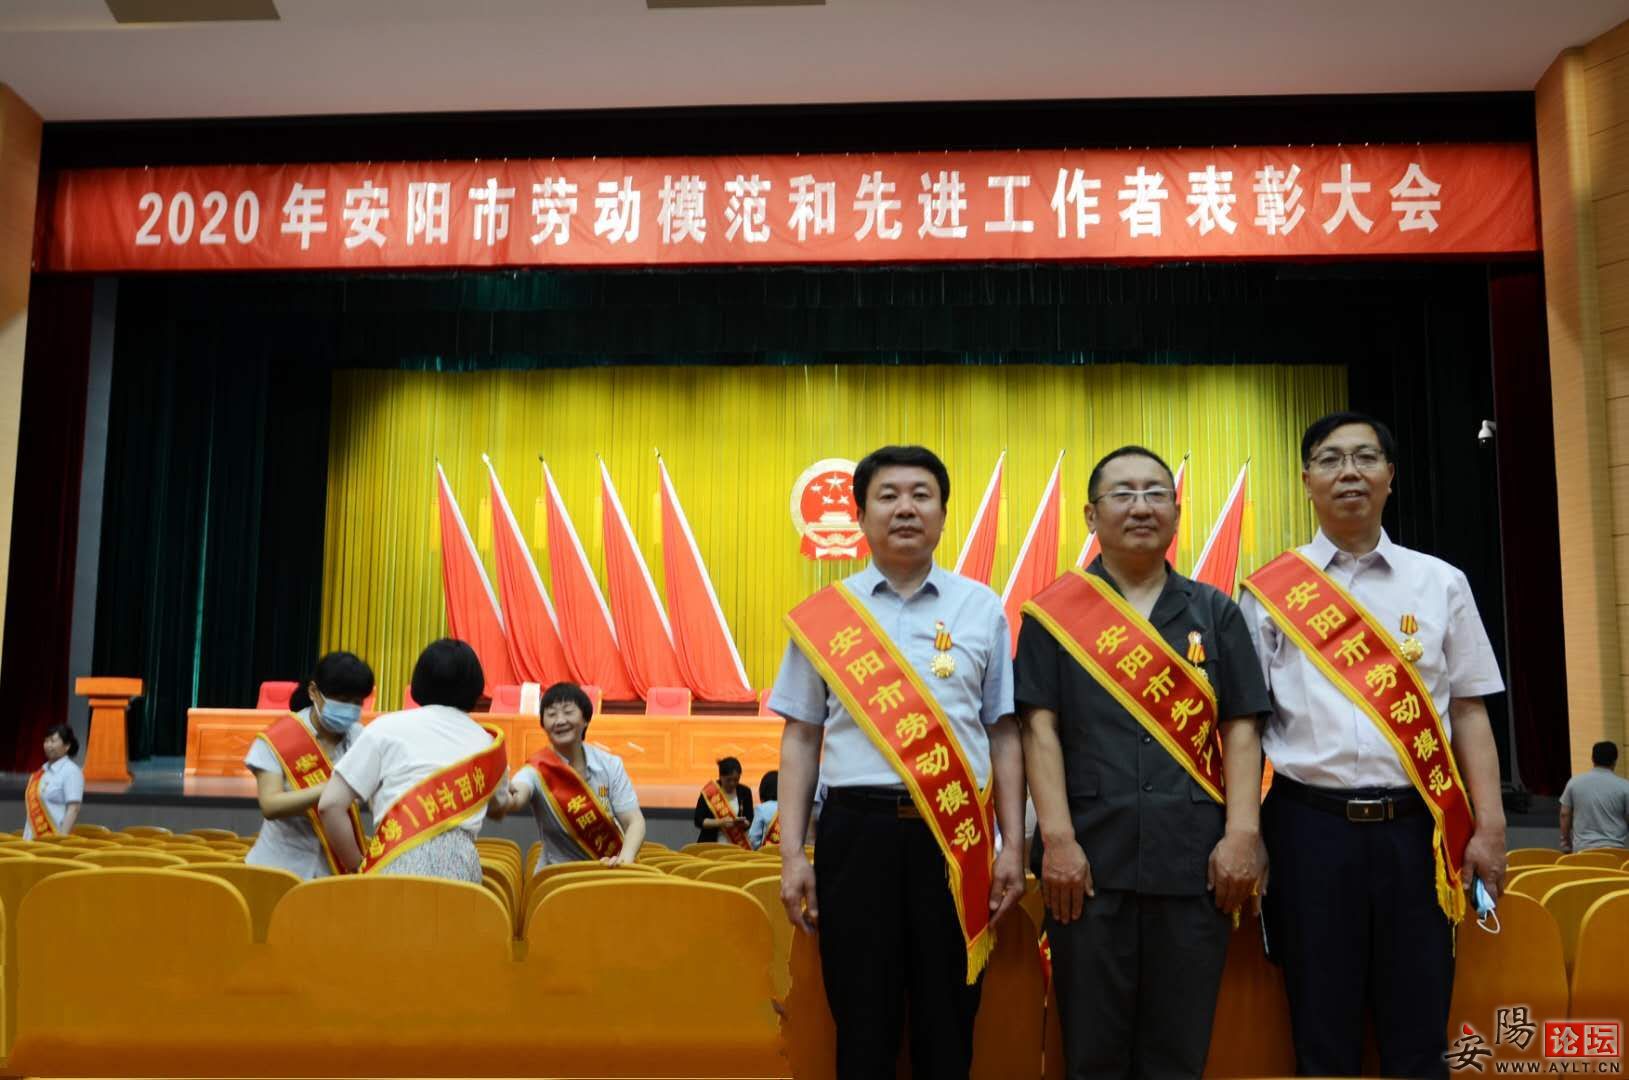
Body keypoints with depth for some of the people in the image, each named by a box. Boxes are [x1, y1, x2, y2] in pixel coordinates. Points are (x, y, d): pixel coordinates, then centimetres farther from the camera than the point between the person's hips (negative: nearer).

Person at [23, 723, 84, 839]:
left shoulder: (71, 771, -9)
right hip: (34, 838, 7)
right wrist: (27, 838, 16)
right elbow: (32, 805, 20)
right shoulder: (41, 771, 15)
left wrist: (63, 838, -21)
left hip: (55, 838, -7)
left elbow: (73, 809, -15)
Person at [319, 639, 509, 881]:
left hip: (399, 865, -2)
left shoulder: (388, 727, 10)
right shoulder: (487, 743, 18)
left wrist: (357, 867, 14)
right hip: (462, 869, 3)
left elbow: (330, 805, 4)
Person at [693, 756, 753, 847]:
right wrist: (721, 822, -20)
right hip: (710, 846, -2)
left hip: (737, 846, 2)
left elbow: (750, 821, 7)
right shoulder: (708, 792, -6)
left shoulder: (744, 792, 3)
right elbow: (698, 820, -7)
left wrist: (742, 823, -15)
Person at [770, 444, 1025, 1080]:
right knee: (862, 1024, 7)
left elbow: (1004, 733, 8)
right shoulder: (824, 615, 6)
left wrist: (1013, 846, 3)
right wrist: (792, 854, 2)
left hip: (955, 832, 0)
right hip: (858, 826, 0)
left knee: (948, 1024, 9)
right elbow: (800, 737, 7)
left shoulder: (981, 609, 6)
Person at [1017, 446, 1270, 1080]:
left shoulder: (1214, 613, 11)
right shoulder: (1054, 613, 5)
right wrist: (1057, 840, -9)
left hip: (1195, 856, 2)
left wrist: (1243, 833, -4)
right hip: (1090, 859, -2)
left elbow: (1241, 729, 7)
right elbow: (1041, 729, -1)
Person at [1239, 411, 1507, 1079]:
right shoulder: (1272, 592, 4)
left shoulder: (1440, 584, 9)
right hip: (1310, 823, -1)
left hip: (1416, 826, 1)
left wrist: (1489, 827, 2)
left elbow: (1469, 711, 9)